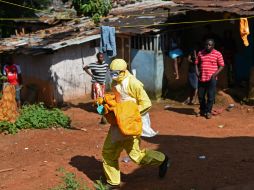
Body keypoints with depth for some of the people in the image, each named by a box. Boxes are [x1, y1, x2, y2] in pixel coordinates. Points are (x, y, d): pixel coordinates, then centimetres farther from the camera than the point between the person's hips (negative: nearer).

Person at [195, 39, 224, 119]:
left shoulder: (218, 54, -1)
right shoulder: (200, 53, 9)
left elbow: (221, 66, 0)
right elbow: (196, 63, 16)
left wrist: (215, 74, -12)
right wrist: (197, 72, 0)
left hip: (211, 79, -3)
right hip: (201, 79, 4)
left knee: (210, 96, -3)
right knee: (200, 96, 10)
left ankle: (208, 111, 9)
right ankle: (202, 110, 28)